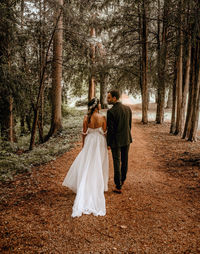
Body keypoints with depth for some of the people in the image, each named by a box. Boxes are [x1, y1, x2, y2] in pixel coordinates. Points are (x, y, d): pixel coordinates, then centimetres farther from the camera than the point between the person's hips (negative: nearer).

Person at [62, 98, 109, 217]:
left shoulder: (86, 118, -10)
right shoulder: (103, 118, -14)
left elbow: (84, 133, -3)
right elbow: (105, 132, -6)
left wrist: (83, 145, 10)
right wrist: (107, 145, 9)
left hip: (90, 142, 1)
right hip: (100, 143, -1)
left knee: (86, 165, 12)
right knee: (99, 166, 14)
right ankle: (99, 186, 27)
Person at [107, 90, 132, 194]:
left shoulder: (111, 111, -19)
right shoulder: (128, 108, -1)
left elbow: (110, 129, -16)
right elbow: (130, 125, 6)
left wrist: (108, 143, -6)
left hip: (116, 140, -5)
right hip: (126, 139, 6)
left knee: (117, 163, 4)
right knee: (124, 161, 20)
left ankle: (118, 187, 11)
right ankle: (122, 179, 40)